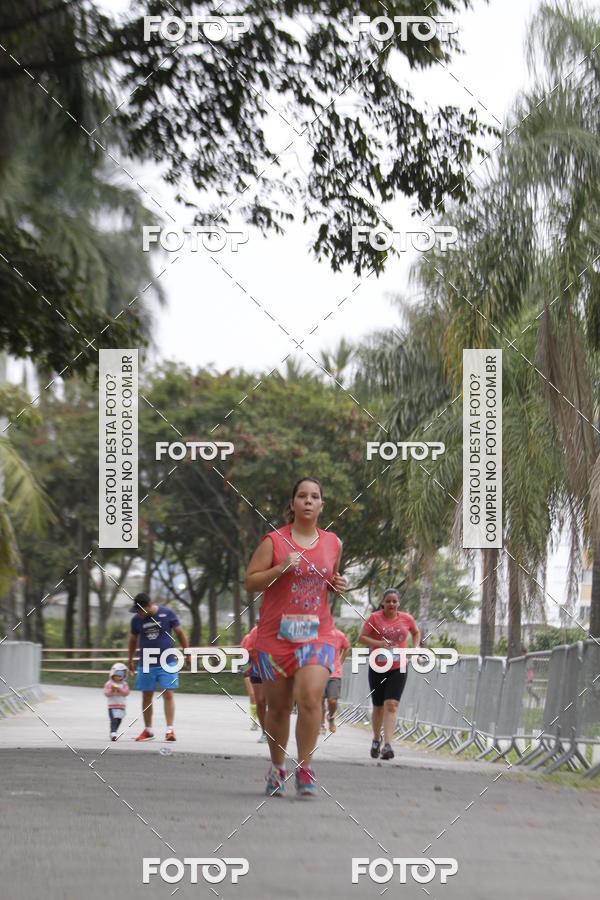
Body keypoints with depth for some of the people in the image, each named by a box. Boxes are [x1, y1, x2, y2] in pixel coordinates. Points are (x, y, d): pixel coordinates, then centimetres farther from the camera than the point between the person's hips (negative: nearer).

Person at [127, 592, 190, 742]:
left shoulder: (167, 614, -5)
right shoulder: (136, 620, 1)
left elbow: (180, 633, 4)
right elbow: (133, 640, 16)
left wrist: (187, 653, 6)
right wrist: (130, 661, 22)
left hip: (167, 663, -2)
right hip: (145, 665, 2)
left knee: (168, 695, -9)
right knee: (146, 696, 6)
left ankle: (170, 730, -8)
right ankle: (148, 730, 18)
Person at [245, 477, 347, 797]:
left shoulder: (333, 543, 10)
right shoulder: (273, 541, -1)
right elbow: (250, 581, -2)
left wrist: (338, 585, 5)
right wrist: (281, 568, -16)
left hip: (318, 633, 1)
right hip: (276, 634, -1)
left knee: (310, 698, -19)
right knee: (278, 707, 7)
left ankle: (304, 770, -7)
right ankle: (277, 767, 28)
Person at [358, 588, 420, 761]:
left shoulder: (406, 619, 3)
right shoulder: (375, 617, -5)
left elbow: (416, 632, 23)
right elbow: (361, 638, -6)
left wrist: (416, 648, 5)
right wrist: (378, 643, -21)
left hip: (398, 669, 0)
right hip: (377, 669, 0)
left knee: (391, 705, -16)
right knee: (378, 707, 10)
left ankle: (387, 745, -22)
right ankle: (376, 739, 35)